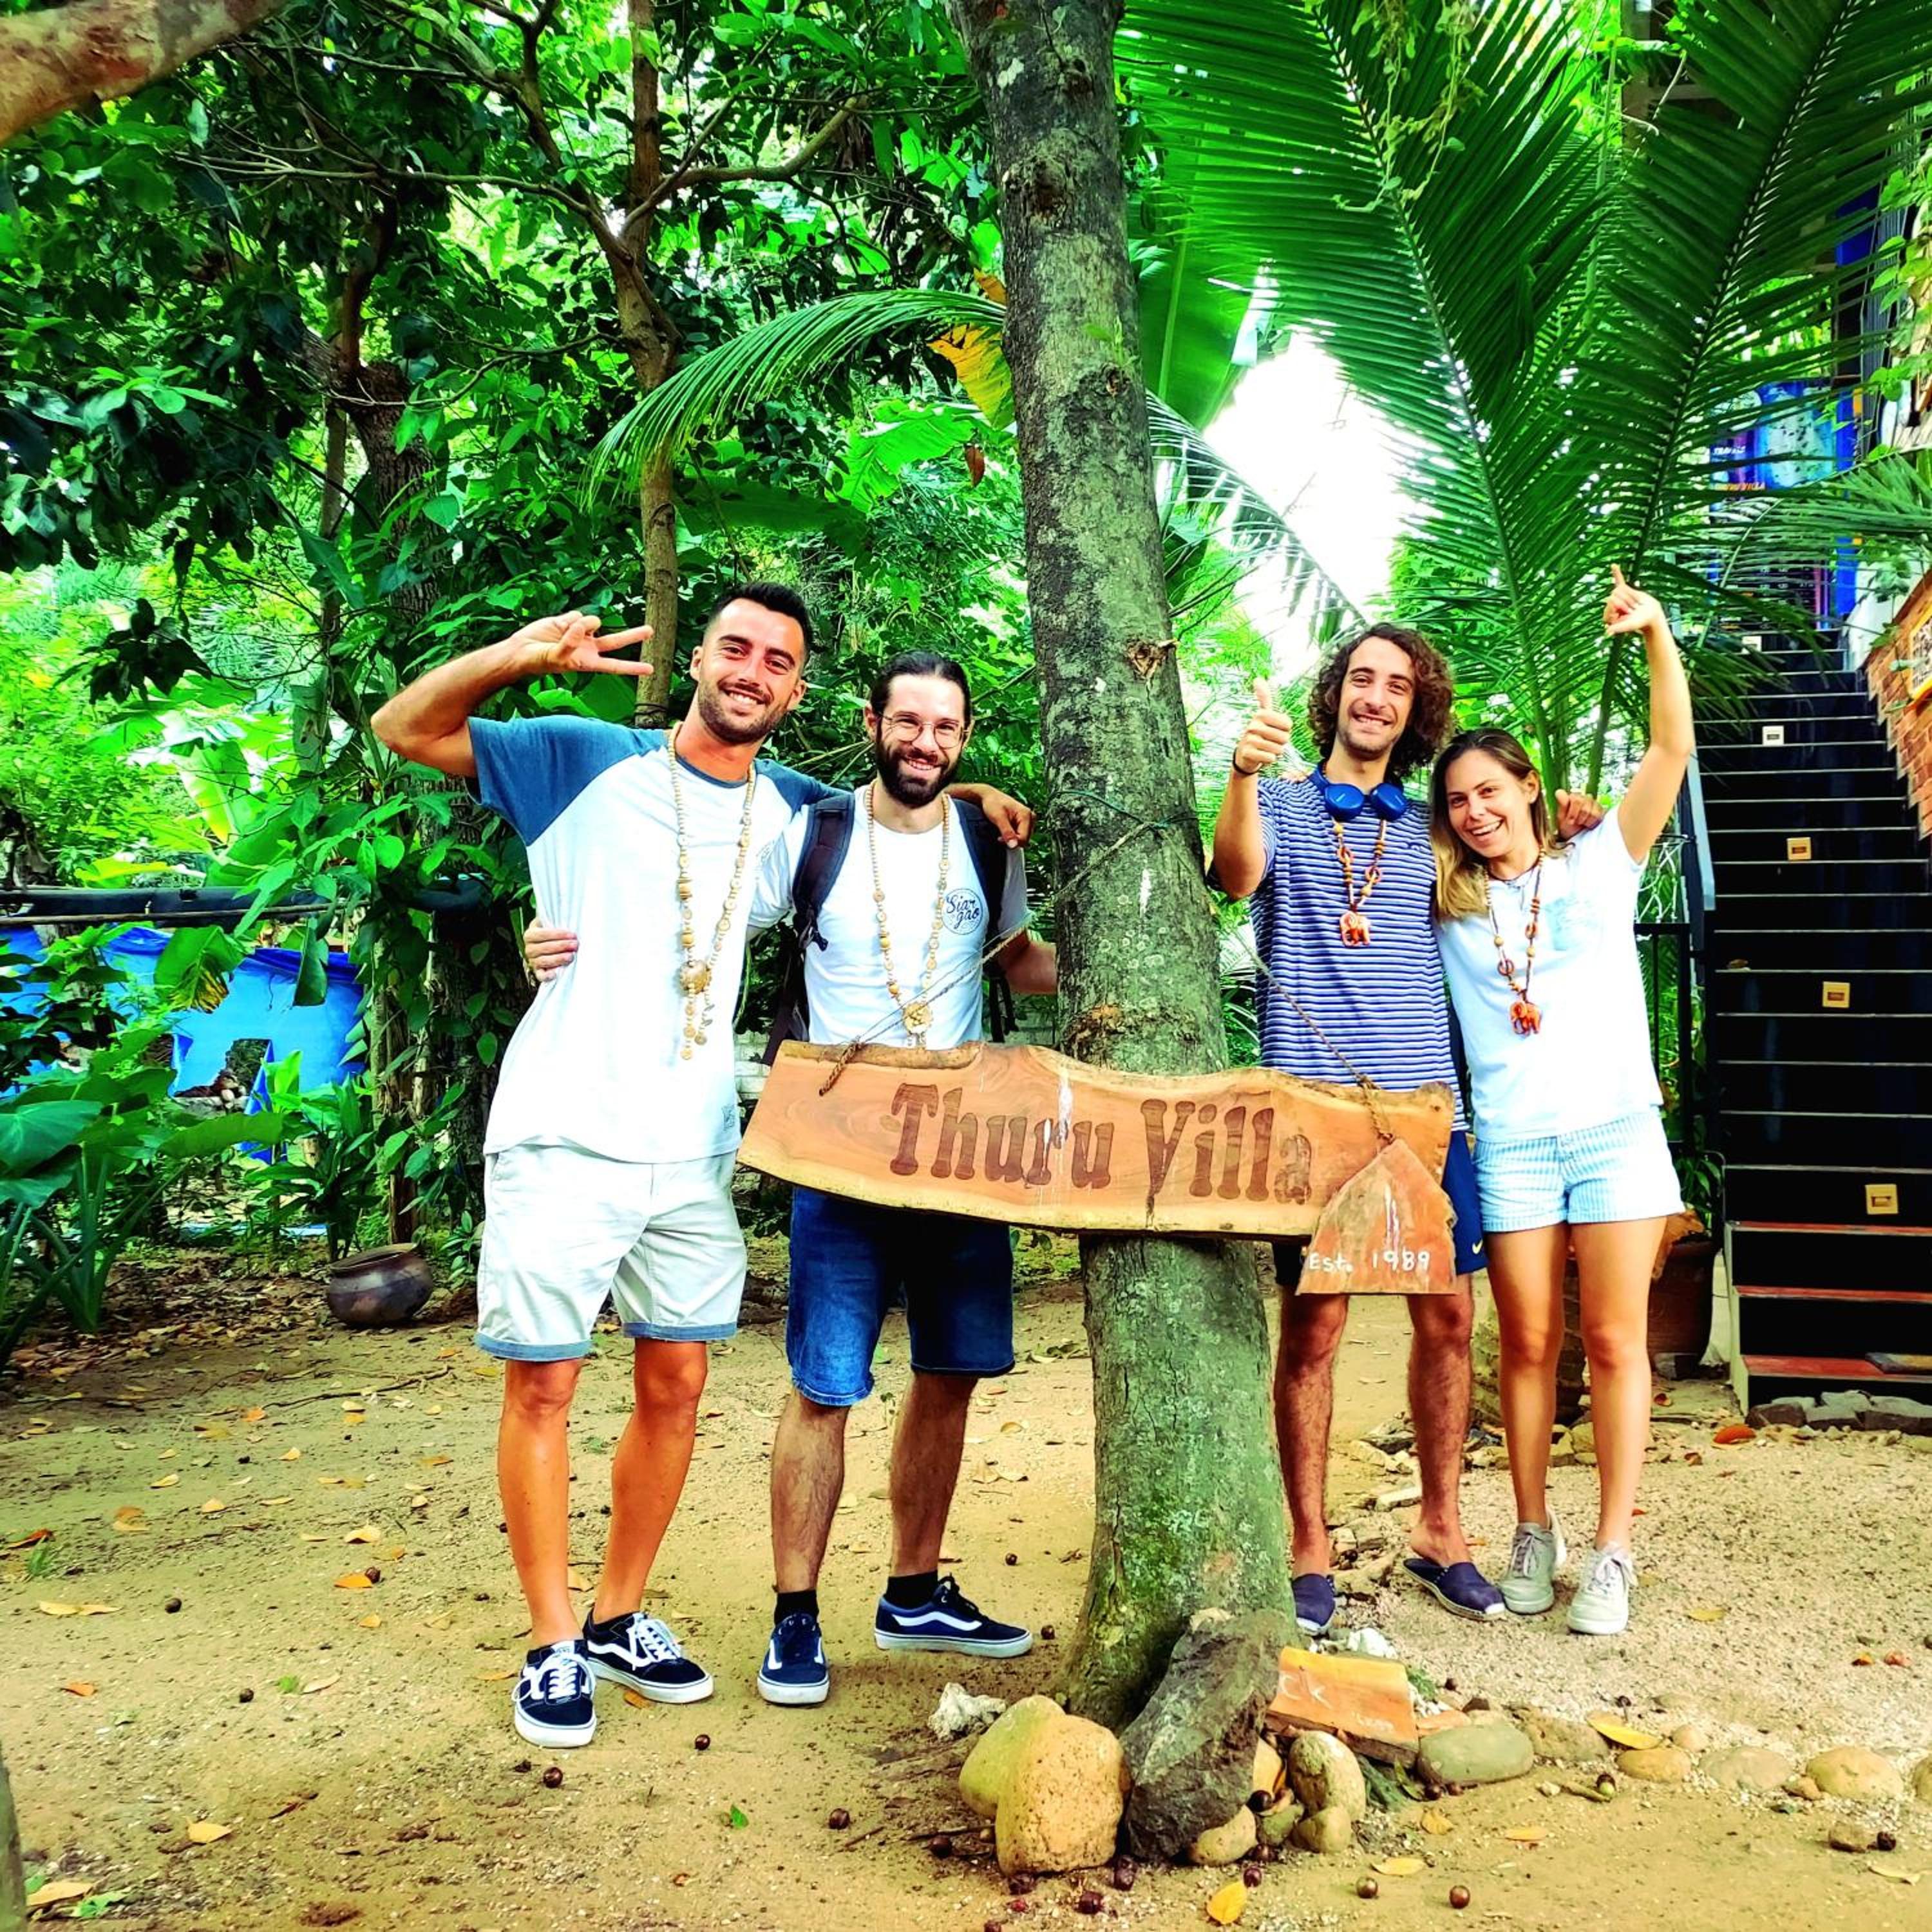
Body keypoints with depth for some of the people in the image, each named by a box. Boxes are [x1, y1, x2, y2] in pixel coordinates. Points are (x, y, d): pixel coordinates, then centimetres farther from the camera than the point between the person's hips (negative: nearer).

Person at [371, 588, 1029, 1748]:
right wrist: (525, 655, -18)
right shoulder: (590, 763, -2)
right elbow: (406, 730, -1)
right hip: (564, 1133, -4)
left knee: (676, 1384, 9)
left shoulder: (796, 810, 9)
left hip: (694, 1147, 4)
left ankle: (620, 1619, 27)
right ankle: (553, 1646, 15)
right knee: (543, 1385, 1)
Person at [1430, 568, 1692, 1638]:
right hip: (1512, 1141, 1)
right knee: (1528, 1344, 4)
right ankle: (1534, 1533, 17)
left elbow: (1672, 750, -1)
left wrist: (1657, 633, -9)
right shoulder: (1446, 903, 9)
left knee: (1615, 1340, -1)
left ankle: (1613, 1553, 4)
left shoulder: (1598, 863, 8)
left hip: (1615, 1128, -1)